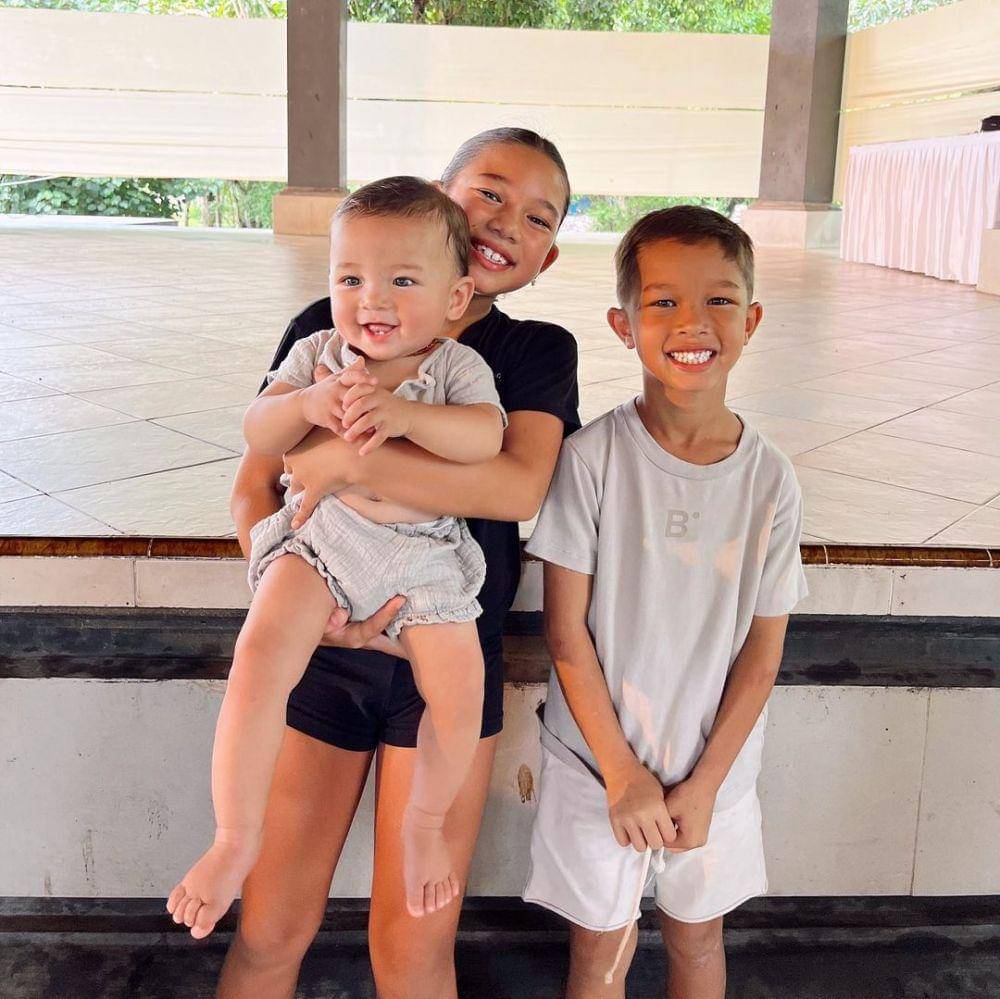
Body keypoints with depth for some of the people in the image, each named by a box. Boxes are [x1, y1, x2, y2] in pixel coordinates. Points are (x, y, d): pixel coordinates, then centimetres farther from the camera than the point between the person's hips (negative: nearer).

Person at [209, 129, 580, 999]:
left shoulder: (538, 353, 1)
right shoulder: (326, 330, 1)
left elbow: (520, 487, -18)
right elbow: (253, 490, 1)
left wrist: (347, 457, -24)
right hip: (320, 647, 1)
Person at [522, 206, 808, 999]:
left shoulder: (770, 479, -9)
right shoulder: (592, 457, -15)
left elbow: (763, 652, -4)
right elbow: (566, 631, -12)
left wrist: (704, 784, -7)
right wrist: (621, 770, -11)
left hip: (714, 765, 2)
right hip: (599, 758, -2)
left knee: (697, 933, 23)